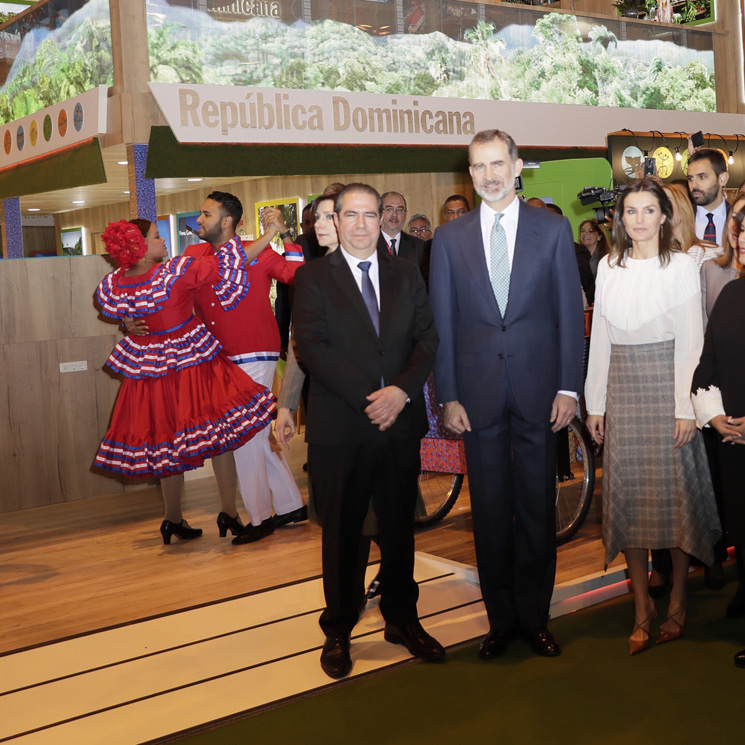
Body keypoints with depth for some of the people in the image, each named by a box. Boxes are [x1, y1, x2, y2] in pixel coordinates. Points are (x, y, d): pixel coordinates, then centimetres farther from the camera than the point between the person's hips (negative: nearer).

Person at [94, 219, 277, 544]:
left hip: (150, 373, 5)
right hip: (192, 365, -5)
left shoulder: (113, 285, -7)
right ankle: (229, 513, 9)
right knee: (219, 435, 7)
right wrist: (268, 235, -12)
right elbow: (230, 264, -20)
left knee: (167, 443, 17)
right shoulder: (178, 271, -23)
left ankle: (173, 520, 27)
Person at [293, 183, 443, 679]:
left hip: (402, 422, 3)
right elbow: (312, 347, -10)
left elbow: (428, 337, 3)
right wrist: (367, 398, -18)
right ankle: (338, 632, 21)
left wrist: (403, 389, -15)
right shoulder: (313, 278, 0)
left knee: (400, 525, 12)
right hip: (339, 429, -3)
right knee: (341, 532, 7)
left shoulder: (406, 275, 11)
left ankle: (402, 619, 29)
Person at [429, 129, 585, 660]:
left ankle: (534, 617, 21)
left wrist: (569, 387, -4)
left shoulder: (553, 229, 4)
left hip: (538, 389, -1)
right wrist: (448, 395, -2)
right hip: (479, 392, 1)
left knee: (538, 507, 6)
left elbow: (570, 312, 2)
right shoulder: (449, 238, 6)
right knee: (490, 511, 7)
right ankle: (501, 619, 21)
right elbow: (442, 322, 5)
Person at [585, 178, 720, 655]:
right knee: (628, 495, 4)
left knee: (675, 490, 1)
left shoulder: (682, 265, -3)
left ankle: (678, 600, 17)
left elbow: (690, 339, -6)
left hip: (667, 387, -3)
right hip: (623, 390, 4)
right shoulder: (609, 268, 9)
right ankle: (642, 607, 13)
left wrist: (686, 407, -12)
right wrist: (596, 402, 8)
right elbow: (600, 337, 10)